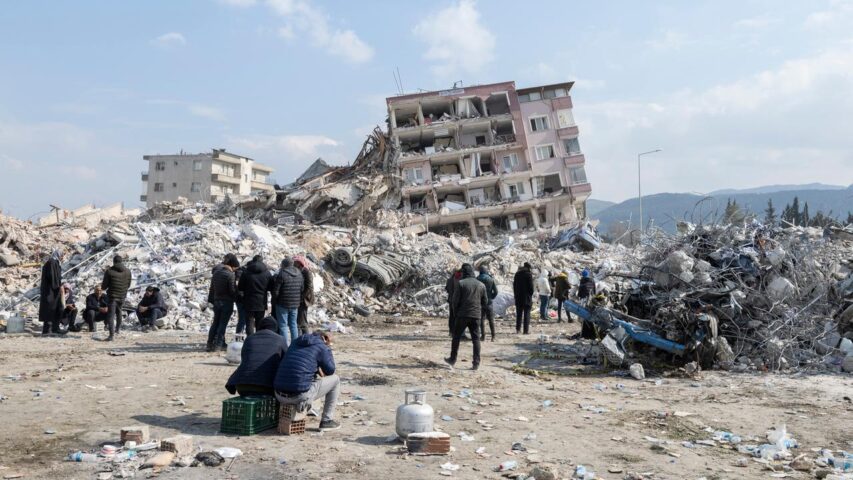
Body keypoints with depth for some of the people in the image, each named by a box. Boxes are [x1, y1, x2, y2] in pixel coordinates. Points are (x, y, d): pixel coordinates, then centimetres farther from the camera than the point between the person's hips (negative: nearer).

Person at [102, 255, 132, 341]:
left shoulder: (109, 271, -12)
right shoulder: (127, 271, 1)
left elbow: (104, 286, -7)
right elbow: (128, 285, 10)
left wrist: (103, 286, 16)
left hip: (112, 296, -5)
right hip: (122, 296, 5)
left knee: (111, 315, -5)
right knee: (119, 312, 26)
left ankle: (111, 335, -16)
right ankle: (117, 329, 41)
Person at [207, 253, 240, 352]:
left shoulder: (216, 272, 5)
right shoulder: (230, 275, -16)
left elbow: (212, 288, 11)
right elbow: (232, 291, -13)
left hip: (217, 301, 6)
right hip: (227, 302, -6)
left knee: (215, 323, 14)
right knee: (223, 323, 1)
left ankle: (210, 343, 15)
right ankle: (219, 344, 3)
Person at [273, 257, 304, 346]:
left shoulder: (282, 274, -16)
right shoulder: (299, 274, 5)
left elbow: (276, 291, -14)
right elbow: (302, 289, 11)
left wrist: (274, 300, 2)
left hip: (283, 304, -6)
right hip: (295, 305, 6)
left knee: (283, 325, 1)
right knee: (293, 324, 16)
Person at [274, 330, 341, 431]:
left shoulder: (296, 342, 18)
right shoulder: (323, 347, -1)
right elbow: (330, 371, 10)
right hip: (300, 396, -7)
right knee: (335, 379, 14)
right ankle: (326, 421, 17)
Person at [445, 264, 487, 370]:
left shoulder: (461, 283, -7)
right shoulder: (481, 285, 6)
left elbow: (455, 300, -8)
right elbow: (485, 302, 10)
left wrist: (455, 312, 7)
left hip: (462, 315, -3)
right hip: (476, 315, 3)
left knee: (456, 337, 11)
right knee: (476, 338, 7)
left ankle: (452, 359, 18)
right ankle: (476, 363, 2)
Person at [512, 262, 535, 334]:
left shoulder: (517, 274, 10)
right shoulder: (529, 274, -9)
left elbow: (514, 285, 12)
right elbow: (531, 286, -11)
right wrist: (531, 294, 2)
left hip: (518, 297, 5)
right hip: (526, 297, -5)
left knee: (519, 314, 11)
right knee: (526, 314, -1)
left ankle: (518, 329, 11)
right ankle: (526, 330, -3)